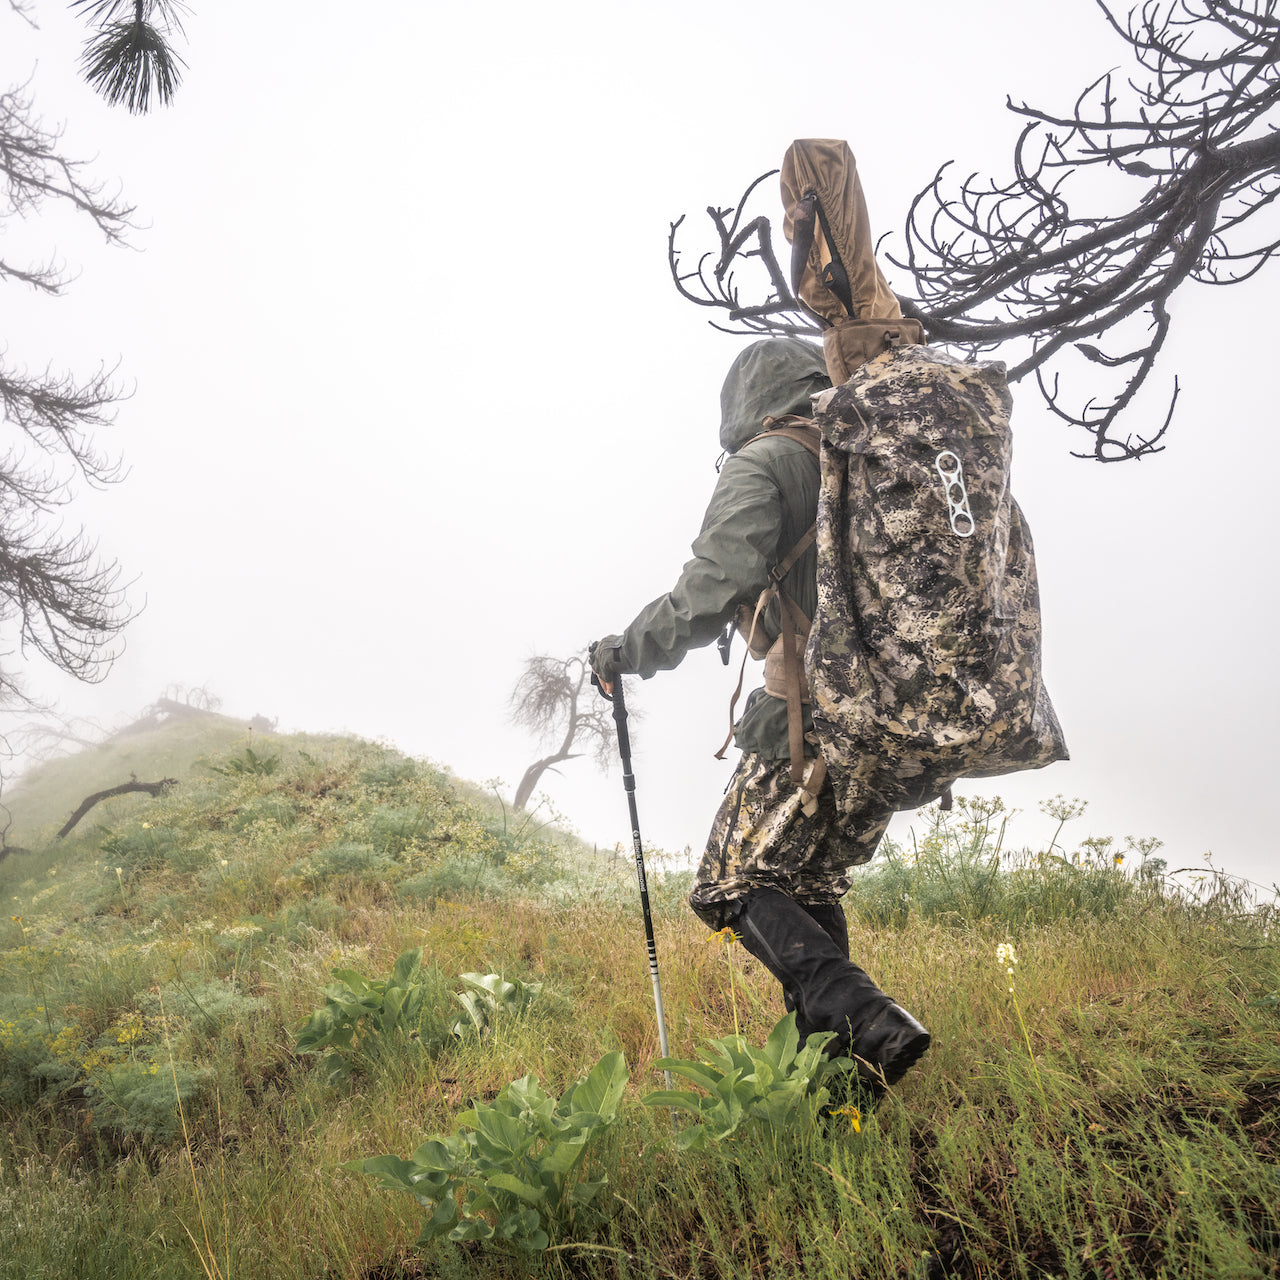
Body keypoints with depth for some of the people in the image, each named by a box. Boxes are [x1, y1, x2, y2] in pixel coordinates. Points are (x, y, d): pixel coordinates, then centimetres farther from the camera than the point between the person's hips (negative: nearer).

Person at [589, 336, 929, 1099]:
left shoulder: (764, 463, -3)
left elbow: (713, 592, -15)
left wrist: (625, 653, -1)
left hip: (813, 720, -8)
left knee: (735, 887, 3)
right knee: (810, 888, 19)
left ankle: (866, 1020, -15)